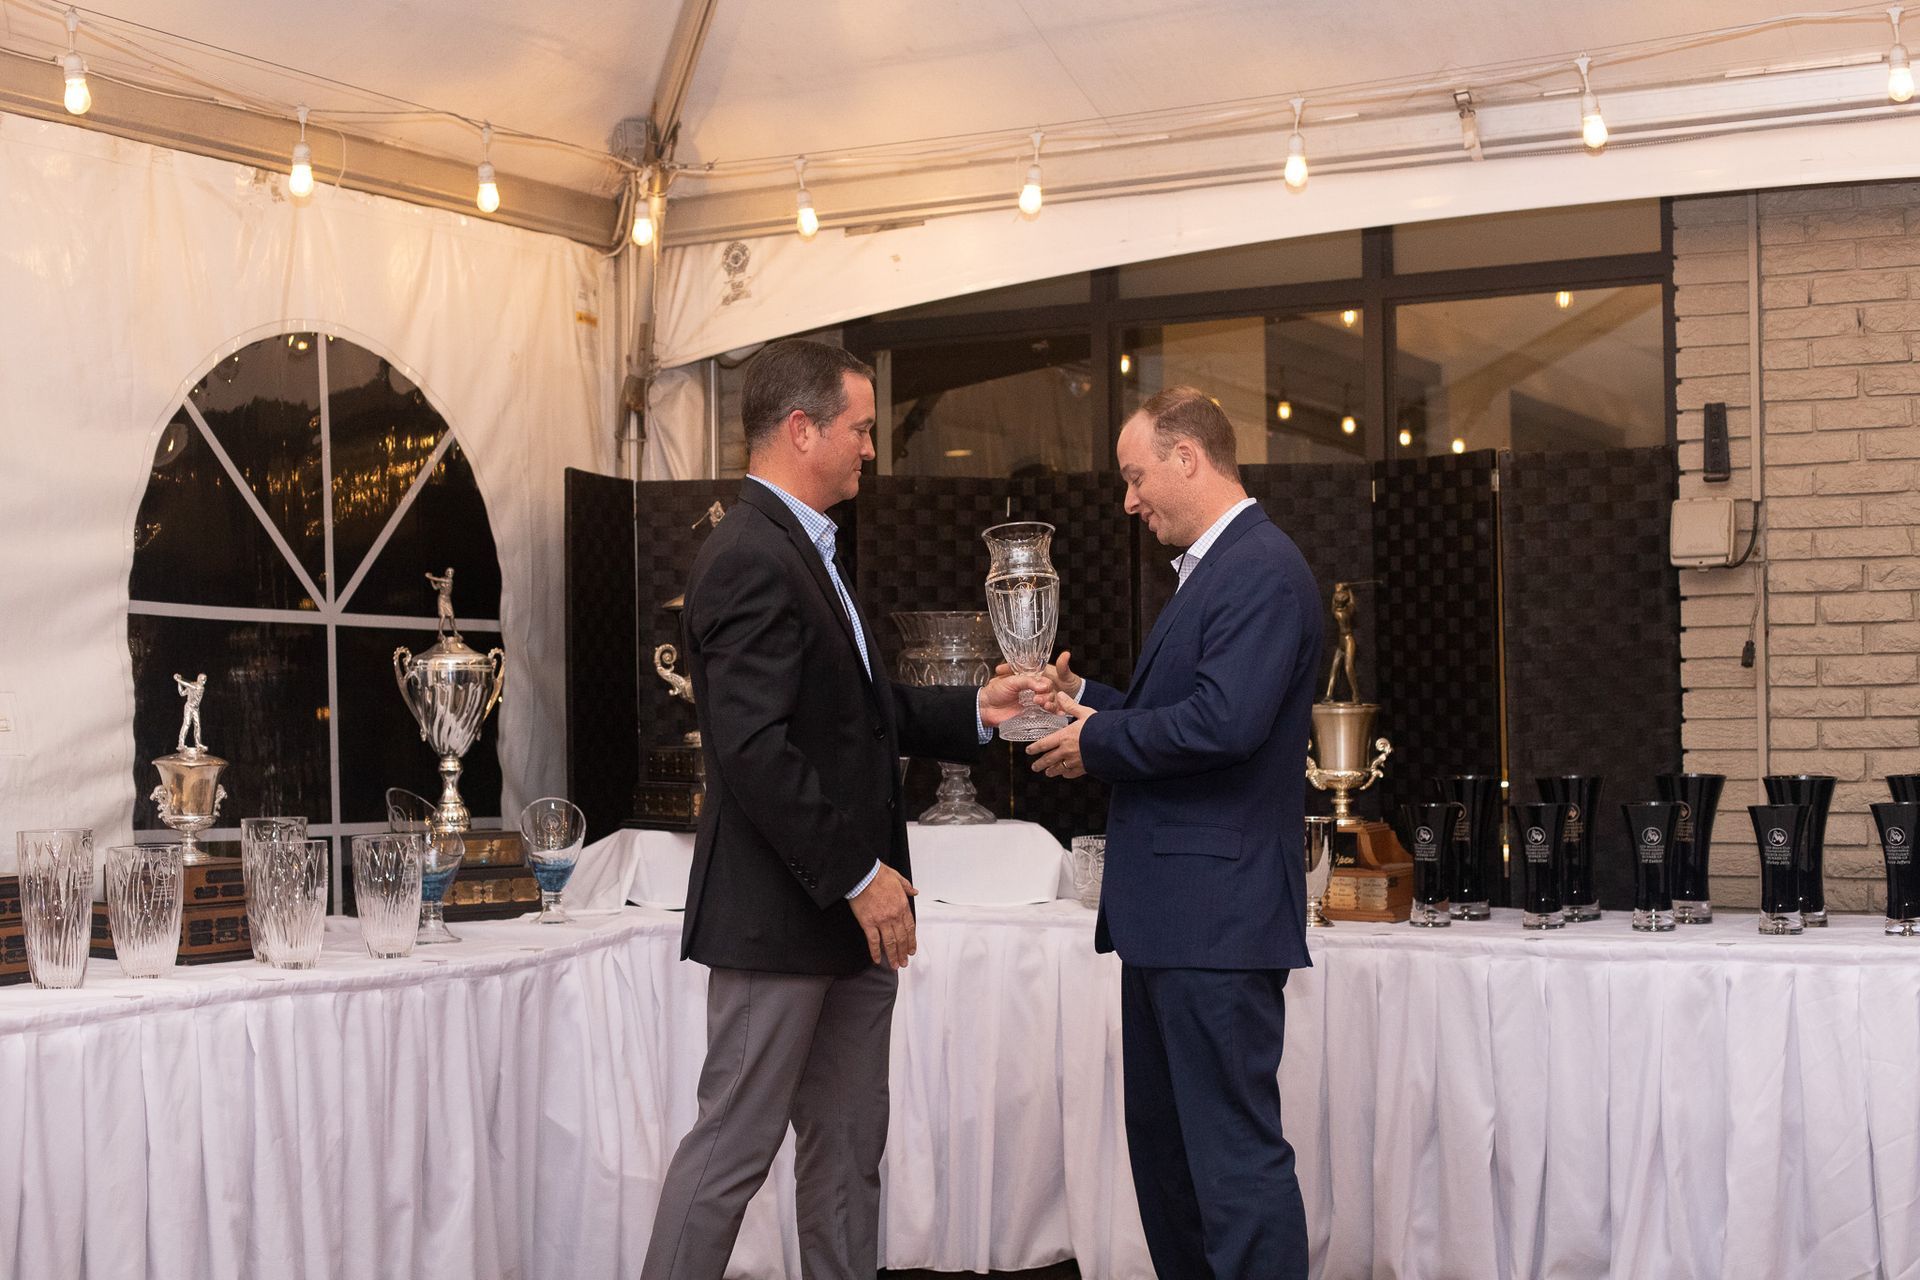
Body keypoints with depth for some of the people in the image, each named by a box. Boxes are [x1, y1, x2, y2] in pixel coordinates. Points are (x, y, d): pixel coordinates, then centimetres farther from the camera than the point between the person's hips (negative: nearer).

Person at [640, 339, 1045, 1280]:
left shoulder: (801, 550, 15)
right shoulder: (751, 559, -17)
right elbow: (754, 749, -24)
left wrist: (974, 711, 7)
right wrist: (857, 877, -20)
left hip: (846, 914, 10)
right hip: (779, 916, -10)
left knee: (848, 1148, 14)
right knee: (734, 1146, -1)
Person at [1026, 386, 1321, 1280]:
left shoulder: (1263, 570, -14)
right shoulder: (1212, 569, 19)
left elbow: (1222, 723, -26)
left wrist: (1096, 743, -12)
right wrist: (1081, 698, 9)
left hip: (1218, 915, -11)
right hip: (1171, 915, 11)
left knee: (1235, 1154, -6)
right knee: (1162, 1141, 18)